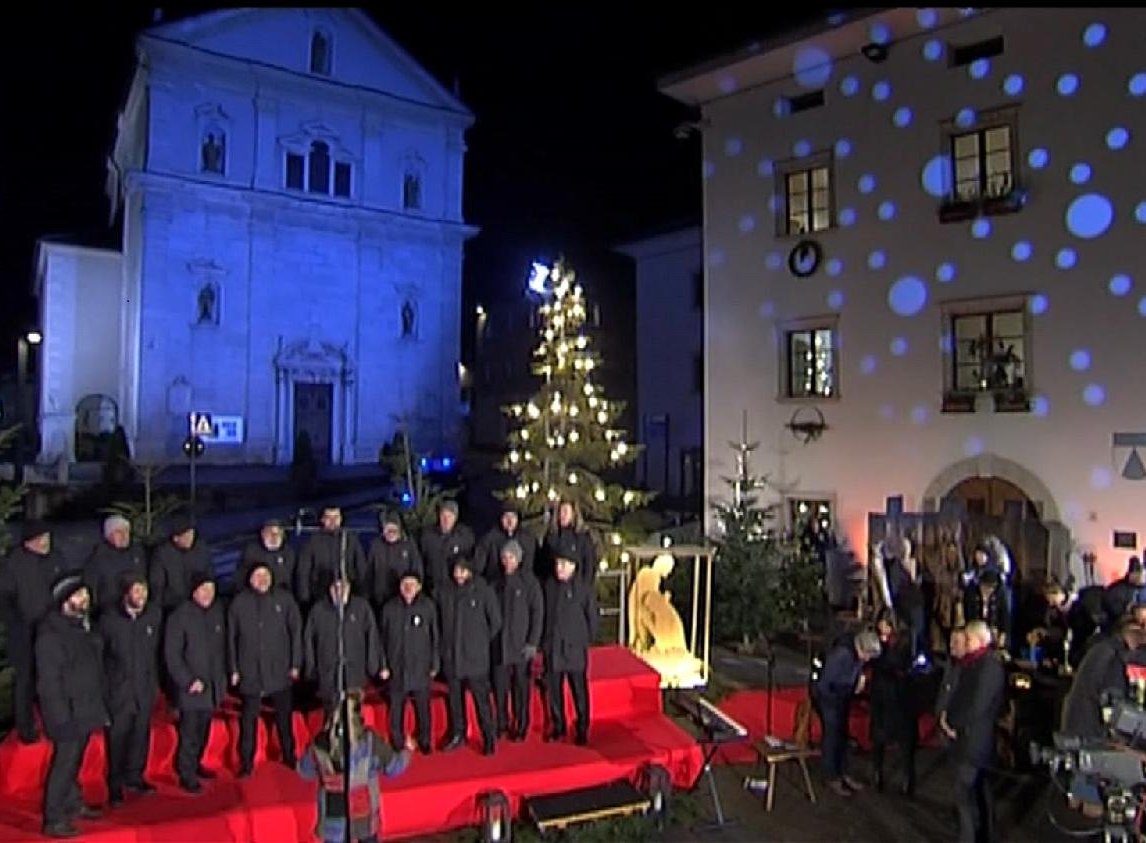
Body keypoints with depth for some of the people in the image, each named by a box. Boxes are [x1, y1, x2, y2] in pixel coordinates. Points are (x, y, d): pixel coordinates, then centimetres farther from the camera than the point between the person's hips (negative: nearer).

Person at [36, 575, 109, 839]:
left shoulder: (83, 626, 8)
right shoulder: (51, 634, -18)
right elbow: (49, 681, -19)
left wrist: (100, 705, 13)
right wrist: (62, 716, -20)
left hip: (86, 709, 8)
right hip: (68, 713, -8)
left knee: (75, 760, 20)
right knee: (64, 762, -3)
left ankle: (73, 803, 34)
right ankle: (54, 820, 7)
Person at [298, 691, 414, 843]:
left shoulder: (321, 743, -14)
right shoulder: (370, 741, -17)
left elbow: (304, 770, 4)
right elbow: (393, 767, -5)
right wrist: (408, 750, 14)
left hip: (334, 817, 0)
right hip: (364, 814, 0)